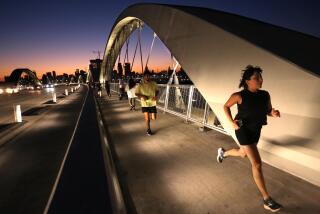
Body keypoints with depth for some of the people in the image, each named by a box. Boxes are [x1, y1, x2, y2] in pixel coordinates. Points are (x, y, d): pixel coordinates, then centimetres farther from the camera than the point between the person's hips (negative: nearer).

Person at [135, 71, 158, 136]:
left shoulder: (153, 83, -3)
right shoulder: (140, 85, -8)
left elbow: (157, 90, 12)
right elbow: (136, 93, -1)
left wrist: (155, 96, -8)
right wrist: (142, 96, -19)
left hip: (152, 103, 2)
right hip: (144, 104, -2)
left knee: (154, 118, 3)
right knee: (147, 118, -1)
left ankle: (150, 115, 40)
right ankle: (148, 130, 25)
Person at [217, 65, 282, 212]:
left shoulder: (265, 95, -5)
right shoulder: (239, 96, -19)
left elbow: (268, 111, 7)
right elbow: (225, 107, -4)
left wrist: (274, 113, -17)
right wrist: (232, 122, -13)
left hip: (256, 131, 7)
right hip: (243, 130, -7)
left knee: (243, 154, 28)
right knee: (257, 164, -8)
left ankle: (223, 153, 58)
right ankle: (266, 200, 5)